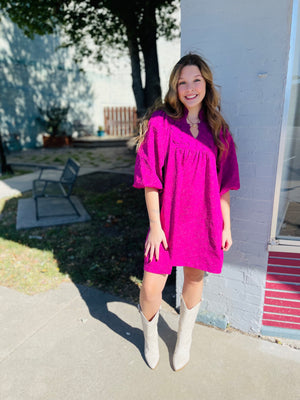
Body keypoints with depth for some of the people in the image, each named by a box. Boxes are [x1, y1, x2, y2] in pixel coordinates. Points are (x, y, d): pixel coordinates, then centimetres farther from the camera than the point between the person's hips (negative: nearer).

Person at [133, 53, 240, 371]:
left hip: (204, 220, 3)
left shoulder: (217, 128, 2)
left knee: (194, 279, 17)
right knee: (150, 289, -1)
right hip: (168, 219, -2)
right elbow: (150, 180, -8)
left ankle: (184, 338, 45)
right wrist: (155, 225, -11)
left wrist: (226, 225, 5)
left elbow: (223, 182, 5)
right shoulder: (160, 123, -7)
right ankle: (150, 338, 35)